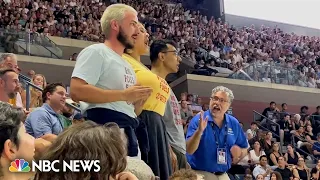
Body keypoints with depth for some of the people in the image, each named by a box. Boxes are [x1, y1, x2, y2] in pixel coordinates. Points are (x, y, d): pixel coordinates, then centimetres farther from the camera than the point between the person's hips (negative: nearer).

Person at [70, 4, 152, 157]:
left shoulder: (126, 64, 25)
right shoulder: (96, 52, -4)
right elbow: (76, 91, -18)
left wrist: (138, 99, 6)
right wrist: (123, 94, -16)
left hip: (128, 132, 10)